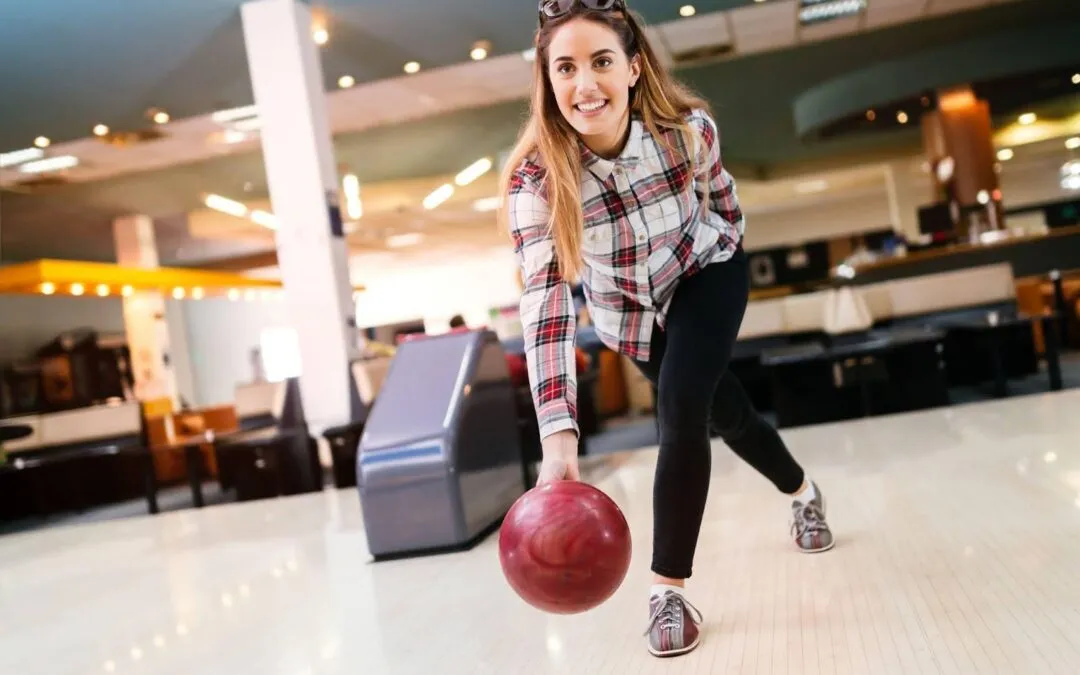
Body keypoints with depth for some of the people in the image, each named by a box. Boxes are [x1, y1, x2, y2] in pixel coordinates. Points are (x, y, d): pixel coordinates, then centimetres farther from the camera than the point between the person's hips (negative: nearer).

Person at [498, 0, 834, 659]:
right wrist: (560, 433, -51)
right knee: (722, 410, 18)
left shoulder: (689, 128, -31)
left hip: (706, 273, -1)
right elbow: (544, 301, -42)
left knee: (682, 407, -23)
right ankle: (802, 492, 49)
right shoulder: (536, 176, -35)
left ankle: (669, 589, -7)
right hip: (626, 306, 1)